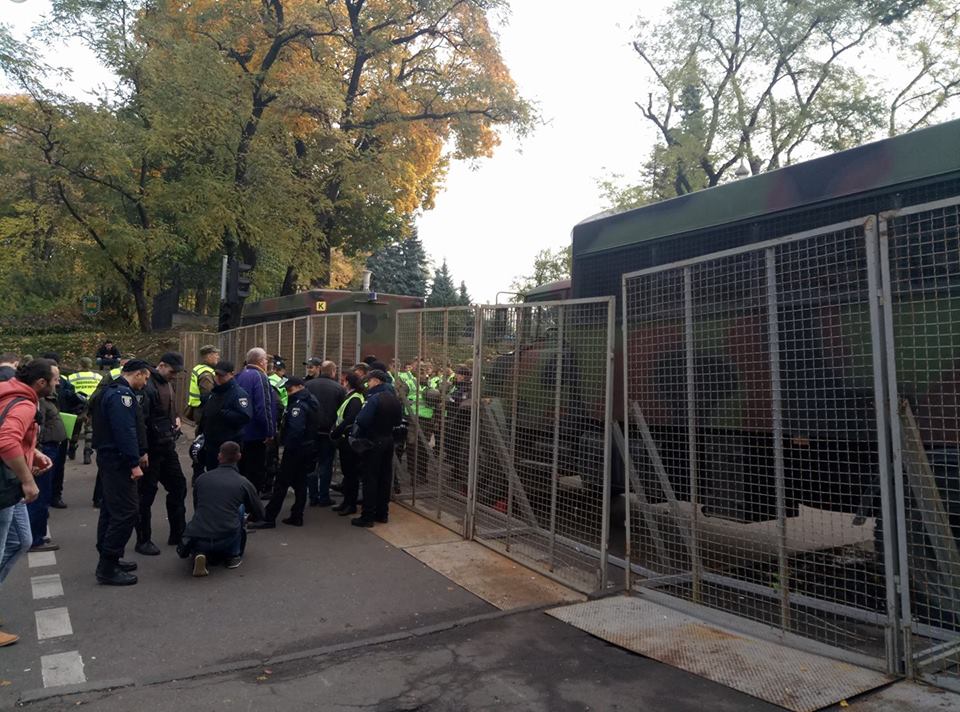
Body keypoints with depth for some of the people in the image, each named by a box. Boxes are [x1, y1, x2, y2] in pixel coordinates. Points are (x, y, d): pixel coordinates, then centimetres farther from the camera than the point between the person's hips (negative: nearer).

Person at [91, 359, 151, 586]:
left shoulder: (111, 391, 18)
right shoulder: (122, 394, -17)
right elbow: (125, 431, -24)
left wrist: (139, 454, 19)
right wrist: (134, 463, -22)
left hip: (109, 457, 12)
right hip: (118, 460, -12)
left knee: (111, 509, 17)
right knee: (126, 512, -9)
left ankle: (109, 559, 28)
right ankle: (108, 567, -4)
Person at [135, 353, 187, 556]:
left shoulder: (167, 384, 11)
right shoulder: (147, 386, -18)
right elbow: (140, 420, -24)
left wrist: (176, 418, 5)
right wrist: (142, 452, -25)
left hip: (167, 447, 9)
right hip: (151, 450, -9)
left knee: (178, 486, 14)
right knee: (146, 494, 2)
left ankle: (178, 534, 26)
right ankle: (143, 541, 14)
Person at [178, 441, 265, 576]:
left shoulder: (201, 478, 13)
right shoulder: (243, 483, 5)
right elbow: (259, 515, 17)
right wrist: (247, 517, 42)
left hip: (196, 540, 2)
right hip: (226, 540, -2)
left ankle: (200, 554, 3)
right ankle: (233, 555, 22)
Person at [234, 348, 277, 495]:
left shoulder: (240, 376, 10)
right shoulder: (259, 377, -16)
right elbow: (264, 407, -23)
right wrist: (269, 432, -17)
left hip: (240, 432, 8)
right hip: (256, 434, -8)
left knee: (243, 468, 19)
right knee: (256, 472, -1)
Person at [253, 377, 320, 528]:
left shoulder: (298, 405, -18)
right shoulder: (311, 402, 12)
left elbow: (295, 430, -27)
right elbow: (314, 427, 16)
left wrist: (287, 448, -21)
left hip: (296, 449, -9)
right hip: (309, 448, 9)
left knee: (282, 483, -3)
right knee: (300, 483, 12)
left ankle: (269, 518, 1)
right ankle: (297, 517, 16)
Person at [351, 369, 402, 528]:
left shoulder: (374, 398, -18)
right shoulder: (395, 399, 7)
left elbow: (361, 421, -25)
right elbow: (398, 421, 15)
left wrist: (355, 435, -11)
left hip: (373, 442, -7)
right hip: (388, 441, 8)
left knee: (370, 479, -2)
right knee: (385, 478, 12)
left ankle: (367, 516, 2)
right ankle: (382, 513, 20)